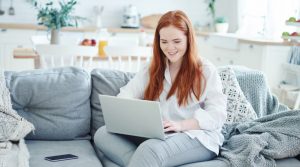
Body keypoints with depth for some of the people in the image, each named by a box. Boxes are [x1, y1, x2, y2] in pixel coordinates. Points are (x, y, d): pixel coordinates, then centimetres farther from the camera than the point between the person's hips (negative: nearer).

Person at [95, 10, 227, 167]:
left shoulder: (206, 70, 3)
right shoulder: (151, 70, 17)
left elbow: (218, 114, -5)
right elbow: (124, 98, 8)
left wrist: (180, 125, -22)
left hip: (197, 137, -6)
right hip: (156, 135, 6)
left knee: (150, 149, -39)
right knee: (103, 134, -19)